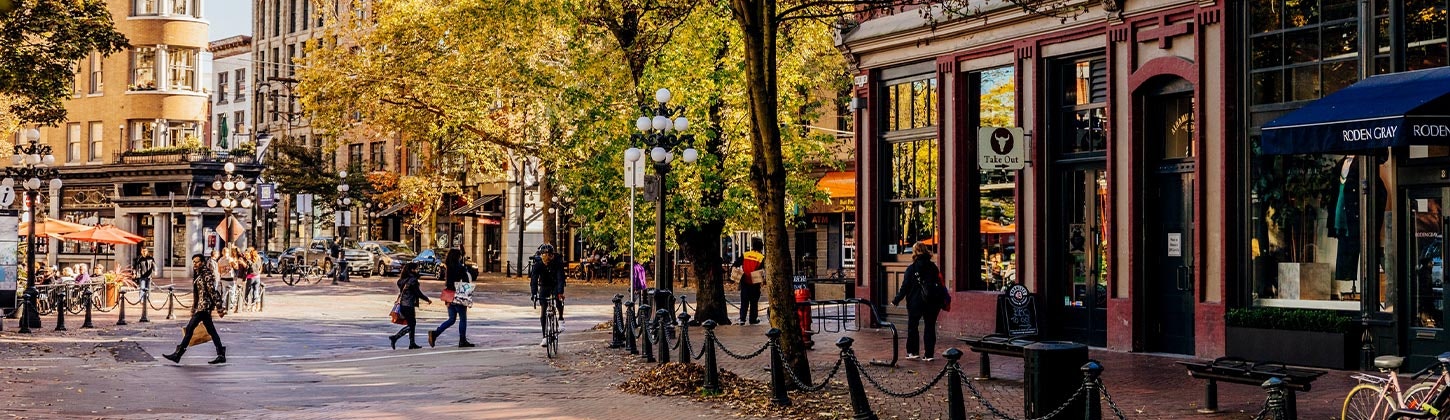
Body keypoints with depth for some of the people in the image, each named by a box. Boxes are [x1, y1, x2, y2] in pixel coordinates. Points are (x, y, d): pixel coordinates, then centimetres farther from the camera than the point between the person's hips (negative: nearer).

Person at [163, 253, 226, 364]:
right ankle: (221, 355, 9)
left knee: (189, 328, -10)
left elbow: (213, 292, -16)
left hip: (204, 305, -10)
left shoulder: (207, 275, -12)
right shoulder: (197, 275, 17)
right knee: (211, 331, 8)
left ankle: (178, 354, -8)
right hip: (199, 306, 10)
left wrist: (219, 308, -19)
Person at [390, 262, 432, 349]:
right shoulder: (412, 280, -14)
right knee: (410, 325, -2)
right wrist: (428, 300, 2)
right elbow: (418, 293, -10)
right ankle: (395, 337, -13)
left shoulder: (402, 279, 10)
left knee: (413, 323, 17)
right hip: (408, 305, -9)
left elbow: (401, 291, 14)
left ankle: (412, 343, 19)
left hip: (402, 305, 9)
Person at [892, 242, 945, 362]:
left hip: (916, 303, -3)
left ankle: (912, 352, 11)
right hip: (932, 302, 3)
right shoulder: (933, 267, 3)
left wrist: (896, 301, 1)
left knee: (912, 326, 12)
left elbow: (905, 287, -7)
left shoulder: (911, 269, -8)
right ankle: (929, 354, 5)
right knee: (930, 327, 7)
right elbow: (940, 284, 5)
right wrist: (944, 299, 13)